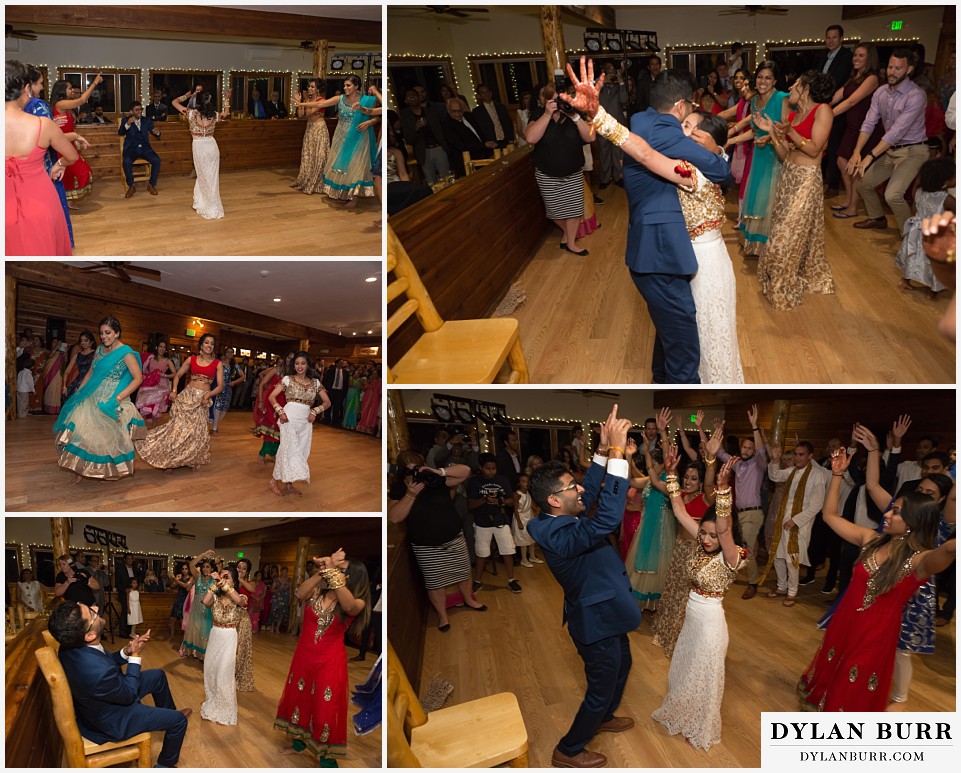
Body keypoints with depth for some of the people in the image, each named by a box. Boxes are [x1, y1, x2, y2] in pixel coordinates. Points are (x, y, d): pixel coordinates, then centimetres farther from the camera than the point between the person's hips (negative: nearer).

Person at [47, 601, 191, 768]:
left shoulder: (71, 644, -20)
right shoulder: (99, 672, -44)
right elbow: (129, 694, -22)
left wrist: (126, 652, -13)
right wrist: (136, 655, -14)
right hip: (113, 721, -7)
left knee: (157, 675, 21)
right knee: (179, 720, 6)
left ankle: (169, 713, 46)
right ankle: (165, 765, 32)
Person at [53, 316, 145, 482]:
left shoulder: (126, 353, -11)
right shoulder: (100, 350, 10)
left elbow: (138, 378, -15)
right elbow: (91, 372, 18)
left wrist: (119, 397, -21)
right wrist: (79, 392, 10)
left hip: (112, 401, -6)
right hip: (93, 398, 6)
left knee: (108, 435, 3)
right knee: (83, 430, -3)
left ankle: (114, 470, 21)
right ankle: (81, 469, 6)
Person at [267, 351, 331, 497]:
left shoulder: (315, 382, 7)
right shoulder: (288, 379, 0)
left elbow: (327, 402, 9)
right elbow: (271, 396, -1)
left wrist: (315, 411, -7)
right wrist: (280, 412, -14)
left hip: (305, 421, 4)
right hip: (289, 418, -4)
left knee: (301, 452, 7)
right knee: (289, 448, -8)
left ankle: (289, 484, 18)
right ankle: (274, 481, 4)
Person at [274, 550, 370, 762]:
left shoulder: (356, 603, -13)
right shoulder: (317, 591, -6)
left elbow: (348, 605, -38)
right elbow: (300, 593, -28)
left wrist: (331, 571, -48)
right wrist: (323, 571, -43)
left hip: (330, 662, -4)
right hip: (303, 657, 4)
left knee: (325, 709, 5)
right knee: (299, 699, 21)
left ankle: (326, 754, 26)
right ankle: (299, 741, 44)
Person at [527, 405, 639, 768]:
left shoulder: (558, 519, -7)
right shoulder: (559, 536, -36)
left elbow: (592, 490, 5)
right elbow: (608, 518, -48)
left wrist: (604, 448, -9)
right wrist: (617, 451, -46)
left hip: (605, 613, 10)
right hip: (597, 621, -10)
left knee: (622, 666, 30)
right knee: (601, 687, 10)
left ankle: (604, 718, 55)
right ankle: (567, 750, 29)